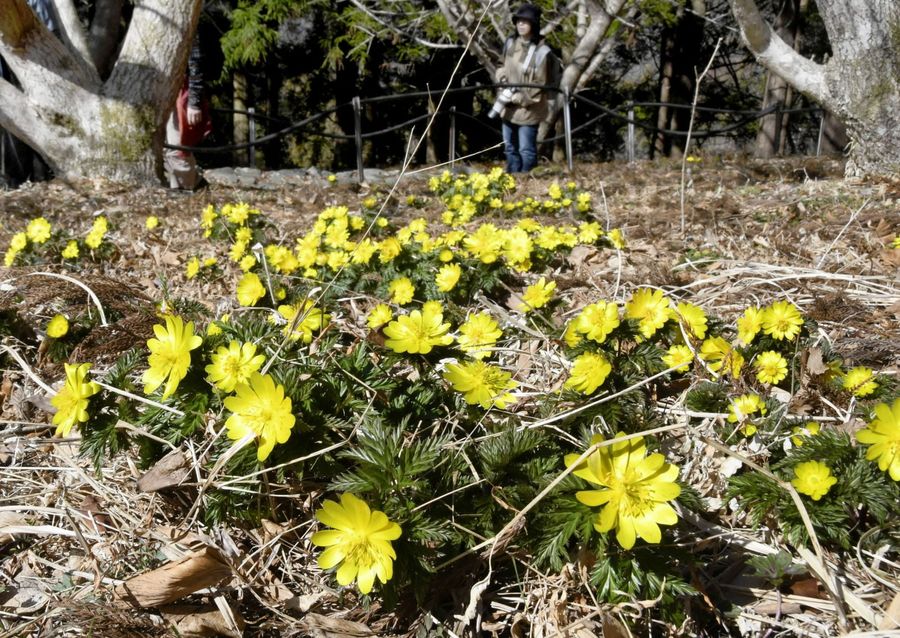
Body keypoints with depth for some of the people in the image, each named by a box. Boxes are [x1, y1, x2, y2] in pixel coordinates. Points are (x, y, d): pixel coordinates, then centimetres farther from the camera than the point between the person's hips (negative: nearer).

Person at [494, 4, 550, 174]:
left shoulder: (540, 51, -18)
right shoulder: (510, 43, 2)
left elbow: (539, 85, -15)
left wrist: (517, 98, -16)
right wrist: (503, 83, -2)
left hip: (528, 108, -7)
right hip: (508, 107, 7)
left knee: (526, 150, -1)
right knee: (510, 148, 18)